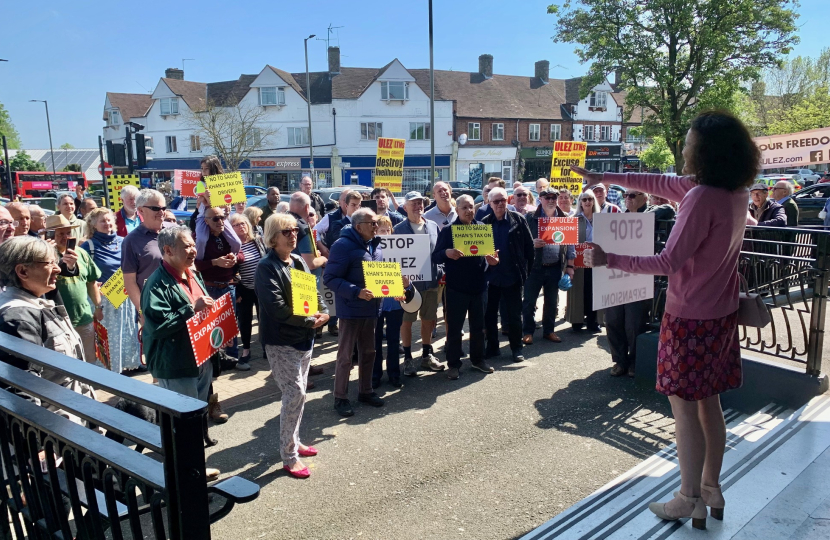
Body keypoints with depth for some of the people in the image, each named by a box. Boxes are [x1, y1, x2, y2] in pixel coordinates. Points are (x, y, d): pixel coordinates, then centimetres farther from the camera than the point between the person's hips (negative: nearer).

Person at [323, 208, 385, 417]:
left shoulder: (375, 245, 9)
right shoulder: (343, 246, -16)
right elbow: (330, 278, -20)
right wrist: (357, 292, -28)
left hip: (371, 308, 8)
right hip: (351, 309, -7)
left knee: (368, 352, 17)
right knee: (346, 355, 3)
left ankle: (365, 391, 32)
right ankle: (340, 398, 15)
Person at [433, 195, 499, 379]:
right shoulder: (447, 230, -4)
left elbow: (489, 252, 16)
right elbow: (435, 257, -7)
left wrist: (491, 260, -7)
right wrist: (446, 253, -28)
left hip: (479, 286, 4)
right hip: (456, 287, -4)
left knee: (478, 326, 14)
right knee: (454, 327, 3)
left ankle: (478, 359, 29)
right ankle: (453, 364, 14)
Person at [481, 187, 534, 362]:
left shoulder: (518, 219, -3)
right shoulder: (484, 222, 0)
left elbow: (529, 245, -1)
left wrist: (527, 268, -2)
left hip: (512, 275, -2)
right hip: (490, 276, 2)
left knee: (514, 314, 7)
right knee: (489, 313, 10)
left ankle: (516, 349, 20)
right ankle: (492, 347, 24)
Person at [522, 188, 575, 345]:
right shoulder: (530, 218, -1)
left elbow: (570, 243, 10)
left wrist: (570, 266, 6)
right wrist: (532, 243, -20)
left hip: (555, 267, 3)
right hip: (535, 266, -3)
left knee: (552, 301, 12)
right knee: (529, 301, 1)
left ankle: (549, 330, 25)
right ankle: (527, 331, 13)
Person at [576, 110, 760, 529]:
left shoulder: (702, 198, -24)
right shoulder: (735, 192, 4)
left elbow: (668, 263, -24)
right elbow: (661, 184, 11)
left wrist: (608, 260, -19)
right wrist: (604, 177, 15)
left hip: (691, 319, -8)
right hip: (721, 314, 9)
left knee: (684, 405, 3)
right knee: (708, 401, 17)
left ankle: (690, 500, 15)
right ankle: (711, 488, 31)